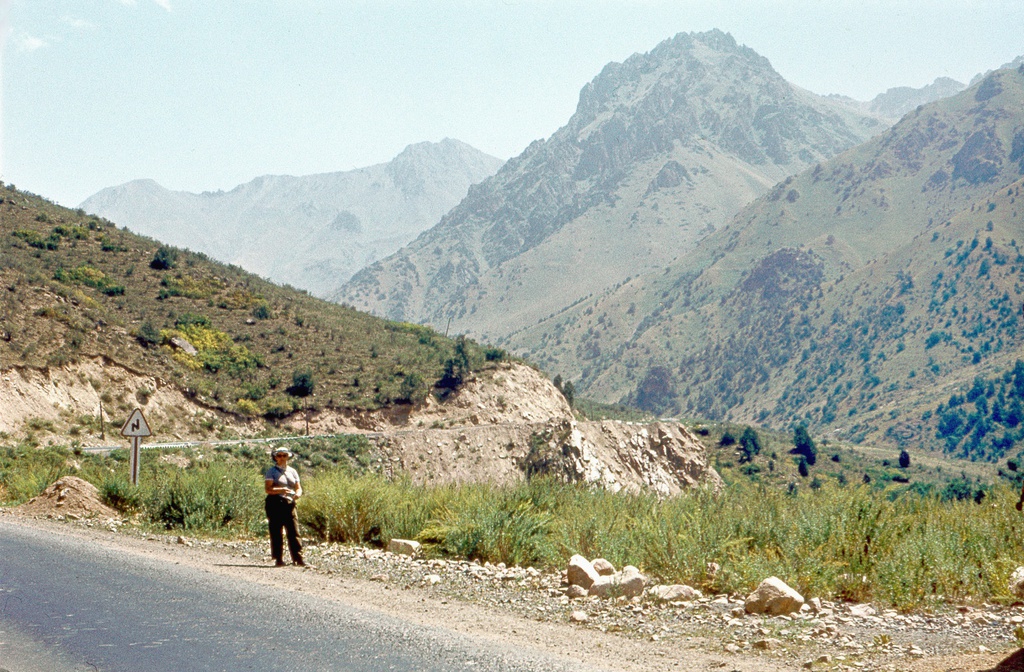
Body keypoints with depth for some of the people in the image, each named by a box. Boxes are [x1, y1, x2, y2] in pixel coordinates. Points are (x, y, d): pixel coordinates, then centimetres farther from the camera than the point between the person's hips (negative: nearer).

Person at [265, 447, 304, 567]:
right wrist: (281, 490, -24)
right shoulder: (271, 471, 3)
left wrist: (298, 493, -9)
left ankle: (298, 558, -5)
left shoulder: (292, 472, 17)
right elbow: (268, 489, -8)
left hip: (289, 503, 3)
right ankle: (278, 559, 2)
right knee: (276, 532, -2)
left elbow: (298, 488, 15)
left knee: (293, 532, -4)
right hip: (275, 503, -3)